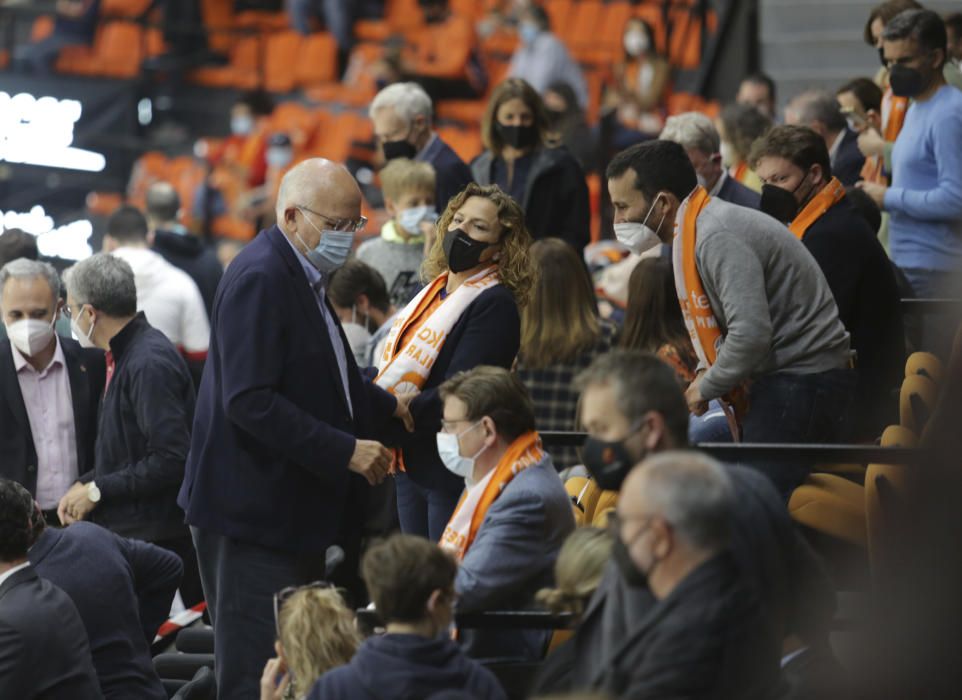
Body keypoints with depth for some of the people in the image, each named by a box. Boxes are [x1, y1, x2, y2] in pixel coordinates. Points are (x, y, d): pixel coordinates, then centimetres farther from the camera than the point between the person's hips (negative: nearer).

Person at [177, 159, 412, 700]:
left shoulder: (303, 275, 14)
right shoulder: (260, 279, -17)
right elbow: (250, 401, -25)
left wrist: (385, 407, 16)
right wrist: (346, 451, -24)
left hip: (296, 509, 10)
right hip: (255, 514, -10)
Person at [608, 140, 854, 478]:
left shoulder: (718, 238, -19)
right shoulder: (697, 231, 14)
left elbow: (751, 333, -28)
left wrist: (708, 387, -12)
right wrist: (706, 372, 7)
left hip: (804, 381, -10)